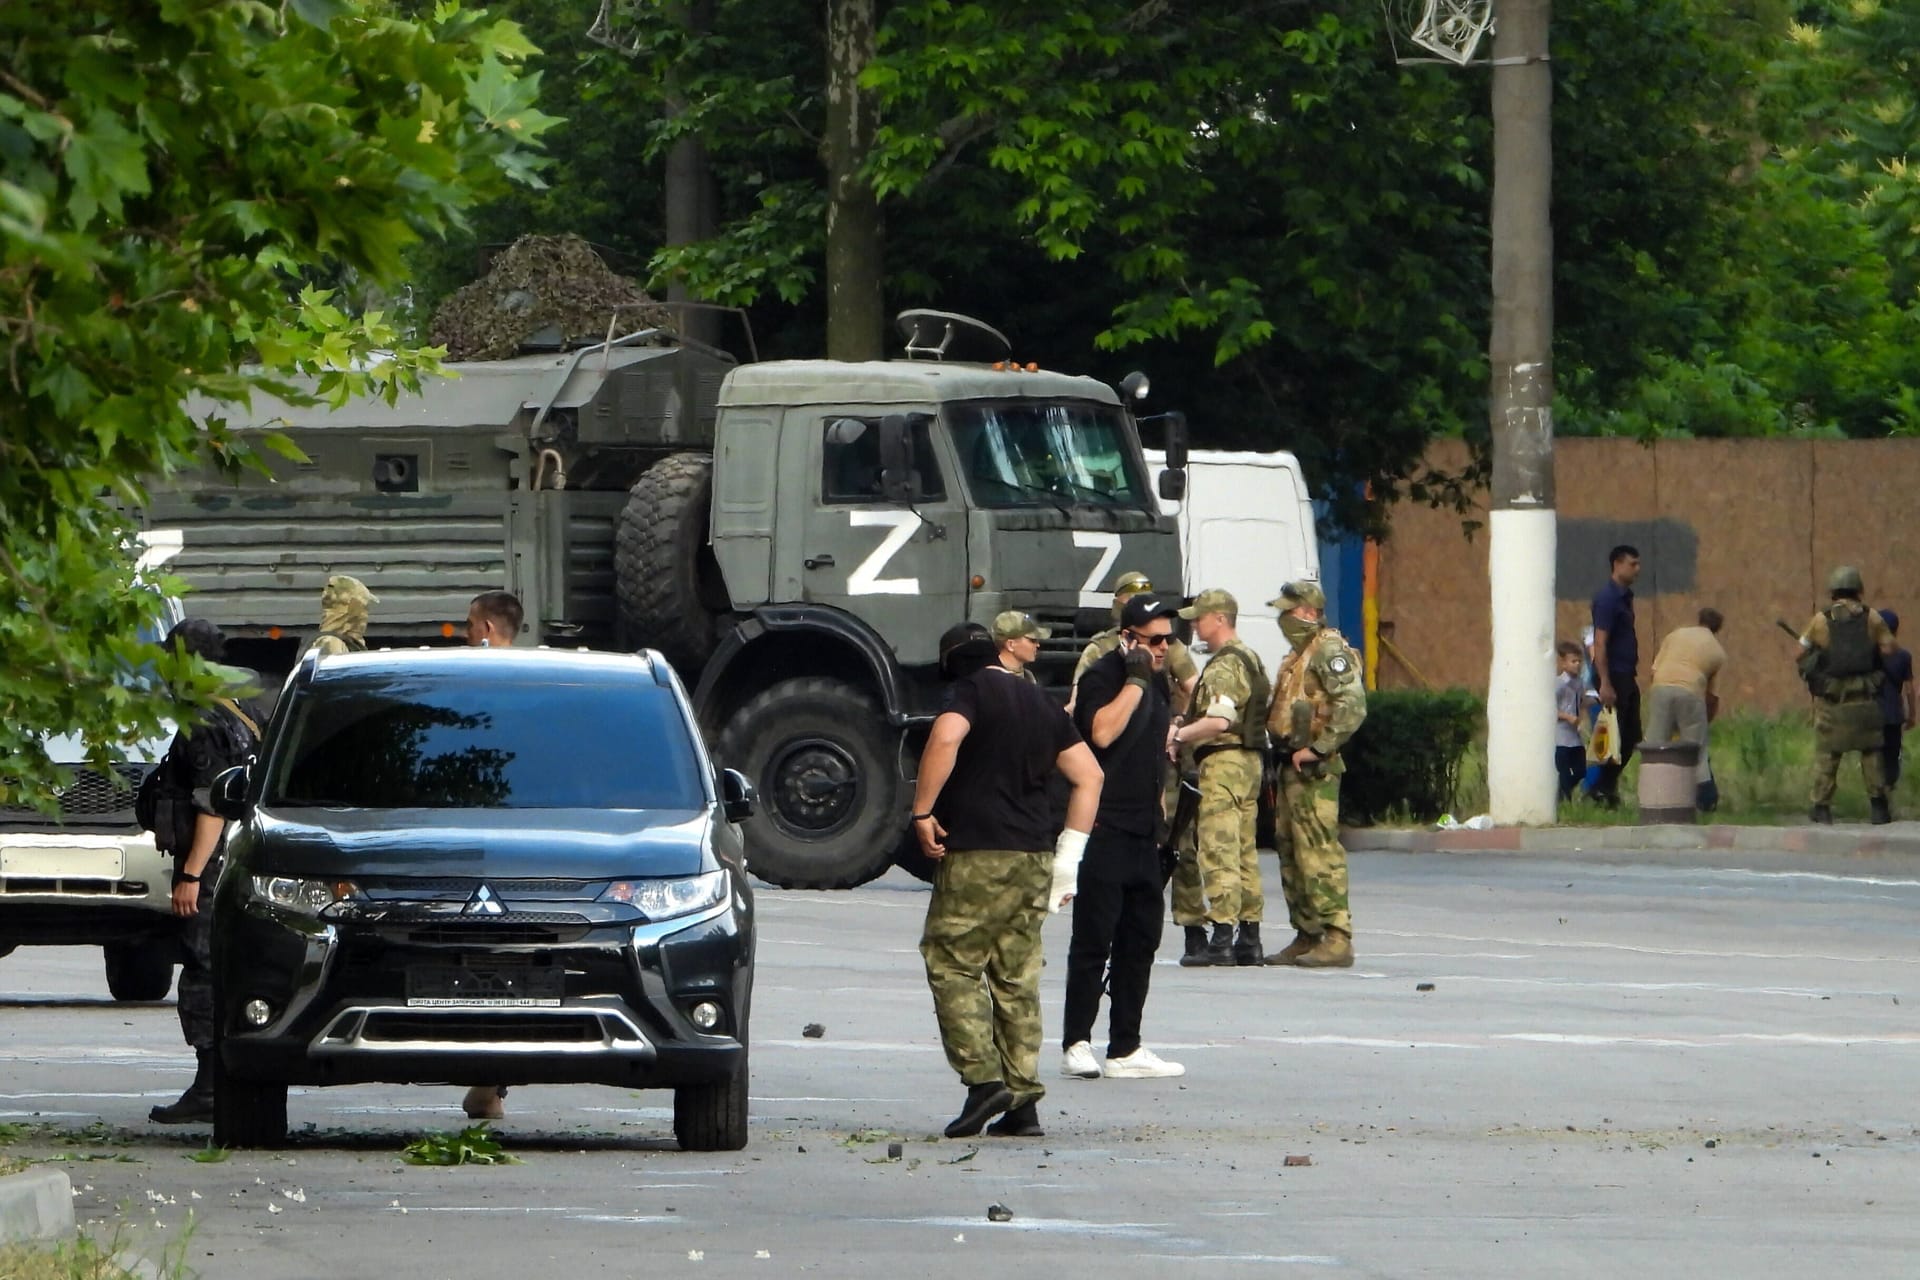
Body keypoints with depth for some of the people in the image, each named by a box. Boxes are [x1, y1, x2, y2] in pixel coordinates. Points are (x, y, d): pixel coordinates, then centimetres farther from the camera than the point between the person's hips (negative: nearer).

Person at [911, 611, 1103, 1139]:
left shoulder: (972, 689, -3)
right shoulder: (1043, 705, 17)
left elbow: (946, 738, -24)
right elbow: (1089, 776, 16)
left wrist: (922, 810, -16)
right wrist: (1068, 855, 16)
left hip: (976, 855, -7)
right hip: (1034, 857, 7)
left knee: (951, 963, -2)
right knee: (1017, 976, 9)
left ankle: (982, 1077, -15)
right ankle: (1023, 1102, 5)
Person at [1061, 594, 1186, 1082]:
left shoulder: (1156, 680, 17)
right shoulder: (1102, 676, -9)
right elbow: (1102, 732, -26)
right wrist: (1135, 680, -21)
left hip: (1143, 832, 9)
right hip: (1104, 828, -9)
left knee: (1140, 938, 9)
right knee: (1094, 937, -8)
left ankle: (1125, 1048, 13)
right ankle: (1076, 1045, -5)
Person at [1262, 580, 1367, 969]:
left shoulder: (1329, 650, -11)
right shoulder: (1298, 656, 20)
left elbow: (1352, 706, -22)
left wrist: (1317, 749, -21)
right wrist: (1285, 751, 15)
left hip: (1315, 771, -11)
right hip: (1291, 767, 11)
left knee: (1319, 852, -13)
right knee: (1291, 851, 12)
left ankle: (1337, 940, -15)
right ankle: (1307, 936, 18)